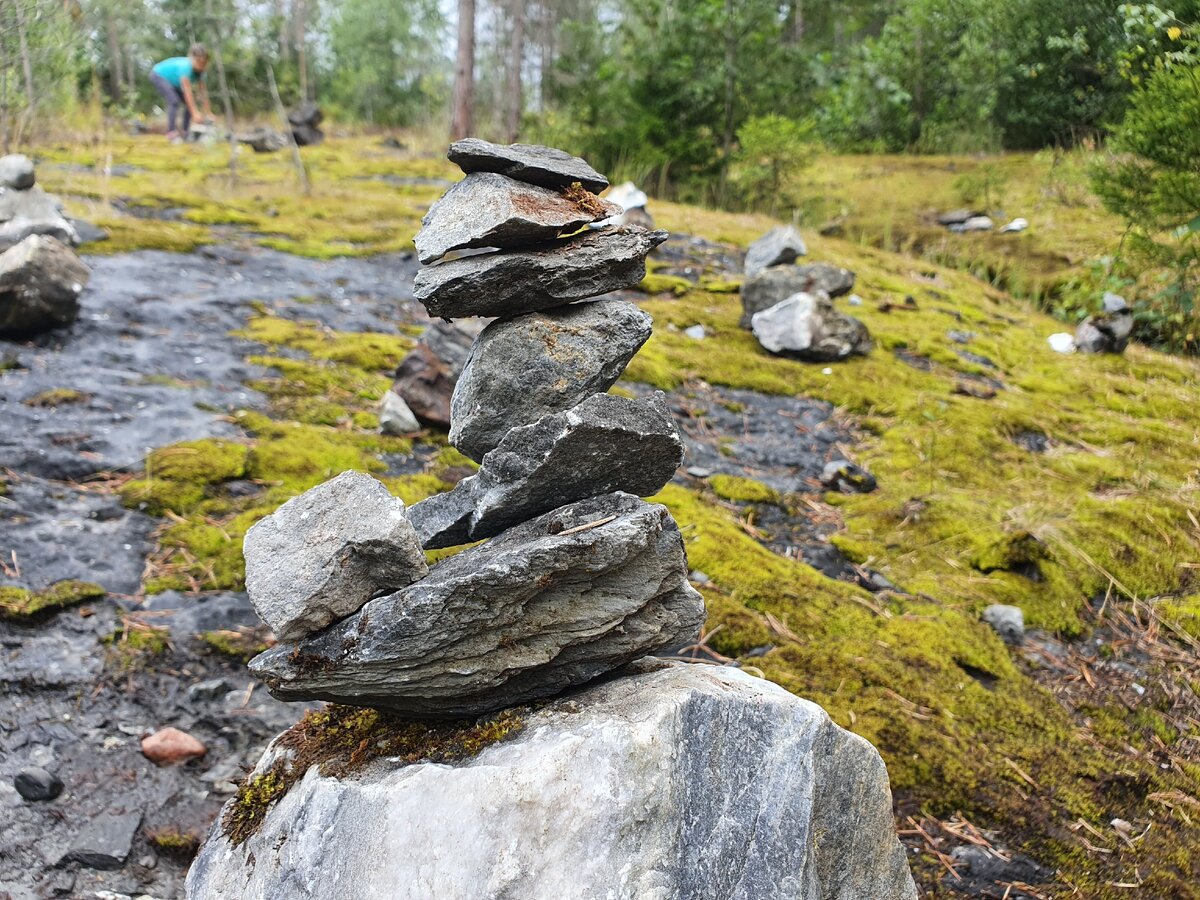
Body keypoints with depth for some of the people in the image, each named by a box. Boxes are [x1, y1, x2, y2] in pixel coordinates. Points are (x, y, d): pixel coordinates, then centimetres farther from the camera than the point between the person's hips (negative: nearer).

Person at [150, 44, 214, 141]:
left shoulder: (199, 71, -17)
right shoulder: (186, 67, -38)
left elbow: (203, 93, -15)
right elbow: (187, 92, -41)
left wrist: (208, 113, -17)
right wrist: (195, 113, -44)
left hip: (172, 81, 8)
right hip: (158, 75, -8)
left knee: (190, 103, -2)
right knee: (174, 101, -26)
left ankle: (185, 132, 3)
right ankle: (171, 133, -28)